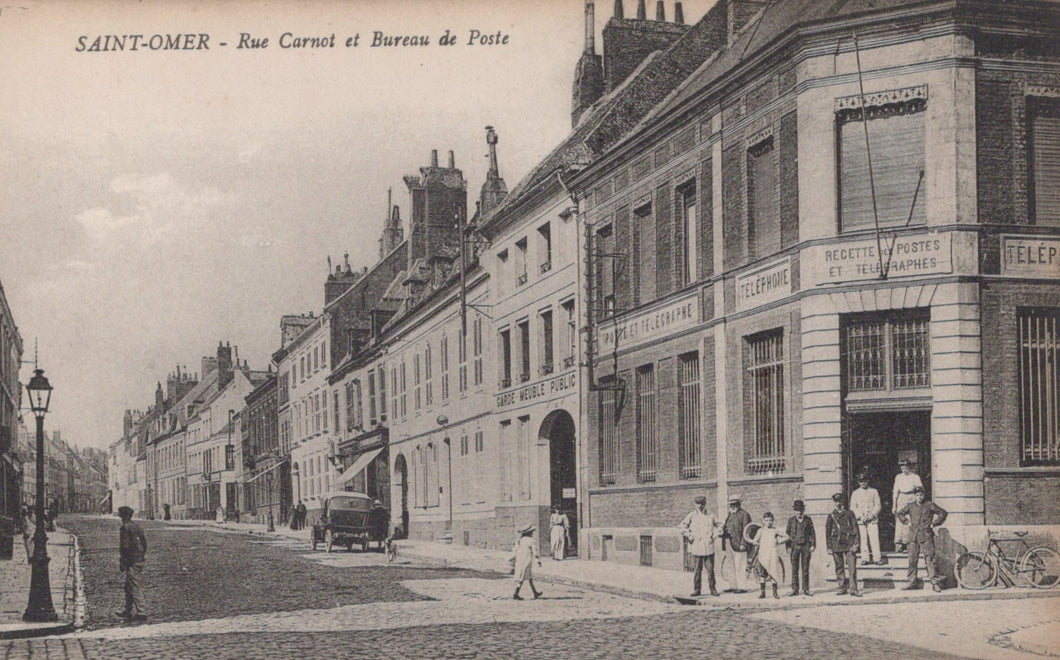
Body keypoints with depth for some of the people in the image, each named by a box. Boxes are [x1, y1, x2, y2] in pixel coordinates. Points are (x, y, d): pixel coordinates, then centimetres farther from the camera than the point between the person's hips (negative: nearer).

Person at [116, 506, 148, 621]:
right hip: (140, 560, 9)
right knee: (128, 587, 19)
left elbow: (125, 546, -18)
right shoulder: (137, 527, 13)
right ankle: (128, 611, 25)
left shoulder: (125, 527, -13)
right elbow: (144, 543, 16)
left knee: (134, 589, -5)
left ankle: (140, 613, -5)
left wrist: (122, 562, -12)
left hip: (131, 563, -9)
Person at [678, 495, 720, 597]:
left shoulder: (710, 516, 11)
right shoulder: (692, 516, 6)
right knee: (697, 569, 0)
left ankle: (713, 589, 8)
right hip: (697, 547, -1)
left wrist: (714, 535, 9)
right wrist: (689, 535, -7)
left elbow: (718, 525, 22)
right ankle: (696, 590, 7)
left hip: (709, 548, 1)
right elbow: (681, 526, 3)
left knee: (710, 569, 0)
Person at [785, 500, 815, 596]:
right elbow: (788, 533, 9)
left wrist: (812, 545, -1)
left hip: (806, 546, 0)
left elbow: (812, 533, 8)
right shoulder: (791, 520, 6)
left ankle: (805, 590, 7)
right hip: (795, 546, 0)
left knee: (805, 569, 2)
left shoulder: (808, 520, 6)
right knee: (794, 569, -1)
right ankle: (795, 590, 2)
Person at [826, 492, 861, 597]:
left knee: (852, 567, -8)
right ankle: (842, 587, 13)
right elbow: (828, 532, 12)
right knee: (839, 567, 5)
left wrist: (855, 544, -4)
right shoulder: (831, 516, 10)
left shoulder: (849, 513, 7)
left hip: (849, 543, -2)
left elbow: (855, 528, 4)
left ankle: (853, 588, -8)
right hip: (837, 543, 2)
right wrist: (829, 547, 6)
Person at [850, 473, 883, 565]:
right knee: (863, 539, -4)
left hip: (872, 519, -1)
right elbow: (853, 507, 7)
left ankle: (878, 558, -9)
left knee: (874, 538, -9)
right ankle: (865, 558, -1)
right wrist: (860, 516, -7)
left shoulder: (874, 491, 11)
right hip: (860, 520, 1)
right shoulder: (855, 493, 12)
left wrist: (872, 515, -7)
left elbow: (878, 506, 8)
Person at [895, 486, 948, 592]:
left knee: (930, 559, -7)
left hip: (926, 536, -3)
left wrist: (934, 524, 1)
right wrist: (906, 521, 9)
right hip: (913, 537, 3)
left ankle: (935, 582, -4)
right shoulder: (910, 506, 11)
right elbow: (899, 513, 23)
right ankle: (911, 582, 11)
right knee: (912, 559, 5)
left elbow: (943, 513, 6)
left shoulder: (930, 505, 3)